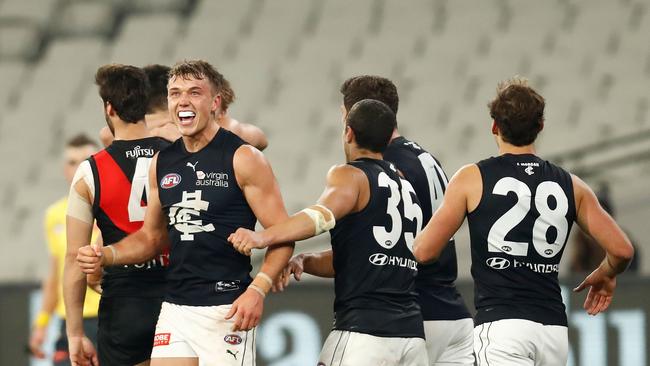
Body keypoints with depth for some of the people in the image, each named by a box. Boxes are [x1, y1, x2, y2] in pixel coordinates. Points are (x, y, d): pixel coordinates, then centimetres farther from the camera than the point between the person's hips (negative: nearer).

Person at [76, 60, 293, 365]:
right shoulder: (162, 163, 11)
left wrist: (258, 290, -22)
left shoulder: (243, 159, -6)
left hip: (226, 312, -5)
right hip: (175, 310, 5)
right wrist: (106, 256, 5)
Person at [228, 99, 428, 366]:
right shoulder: (406, 185, 22)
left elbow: (325, 215, -25)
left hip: (364, 330, -7)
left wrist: (263, 238, -35)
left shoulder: (350, 175, -2)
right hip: (412, 333, 7)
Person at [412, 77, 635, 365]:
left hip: (501, 324, -5)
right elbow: (622, 250, 6)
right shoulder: (570, 186, 10)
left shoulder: (472, 179, 0)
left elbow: (425, 252, 1)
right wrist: (605, 275, 28)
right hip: (554, 328, 5)